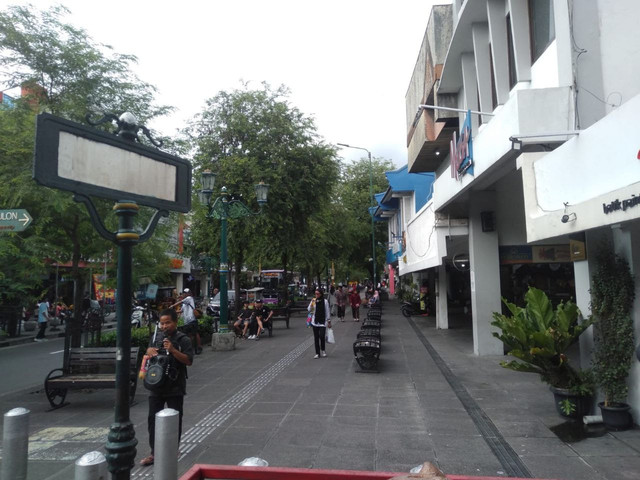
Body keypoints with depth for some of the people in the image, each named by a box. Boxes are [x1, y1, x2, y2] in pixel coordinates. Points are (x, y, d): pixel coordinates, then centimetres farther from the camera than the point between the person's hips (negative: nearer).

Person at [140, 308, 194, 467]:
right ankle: (154, 452, 15)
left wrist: (172, 350, -26)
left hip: (175, 387, -4)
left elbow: (189, 361, -15)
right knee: (153, 418, 5)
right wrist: (150, 351, -3)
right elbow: (150, 350, 21)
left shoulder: (184, 340, -9)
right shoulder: (156, 338, 6)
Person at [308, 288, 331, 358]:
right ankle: (317, 353, 13)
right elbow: (309, 310, -1)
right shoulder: (313, 301, 3)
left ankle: (323, 350, 15)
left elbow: (328, 312, 2)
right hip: (315, 322, 3)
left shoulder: (325, 301, -3)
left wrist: (329, 321, 2)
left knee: (322, 336, -11)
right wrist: (312, 303, -16)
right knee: (316, 338, 4)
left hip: (323, 322, -2)